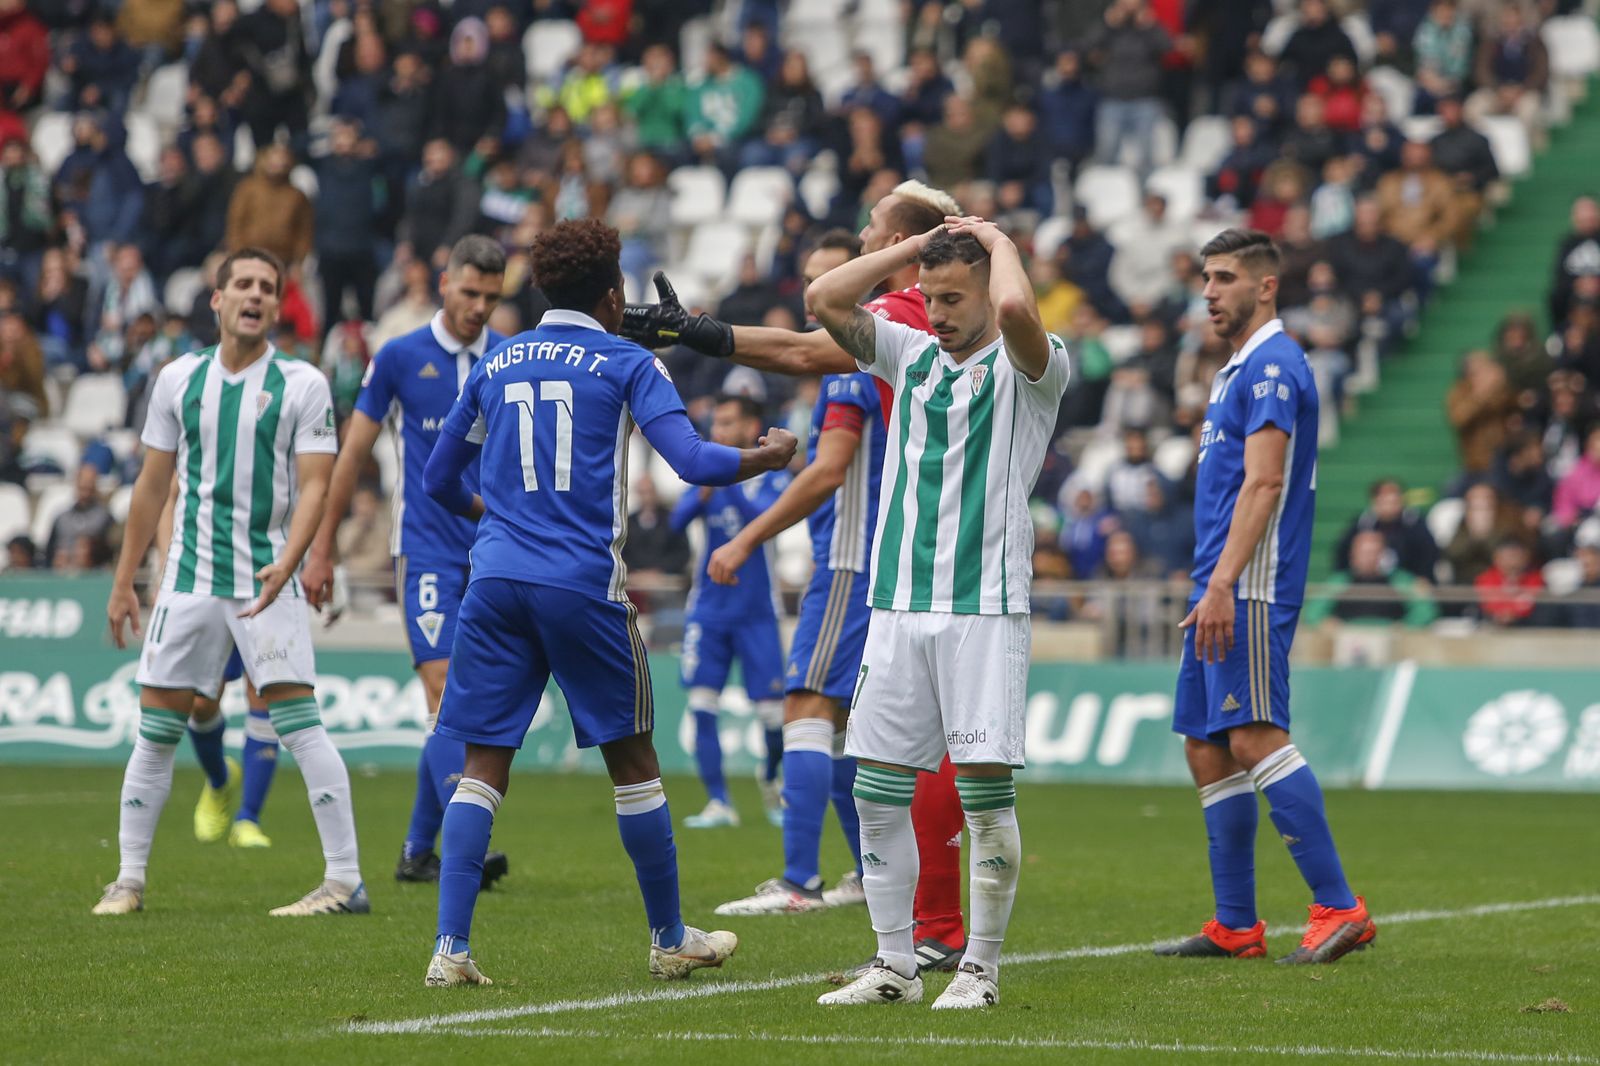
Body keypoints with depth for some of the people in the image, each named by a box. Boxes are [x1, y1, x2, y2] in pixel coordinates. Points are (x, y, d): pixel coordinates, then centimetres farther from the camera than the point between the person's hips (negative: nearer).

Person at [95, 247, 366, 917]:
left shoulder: (302, 385, -2)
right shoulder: (179, 379, 8)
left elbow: (314, 485, -8)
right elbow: (153, 484, 14)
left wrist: (285, 564, -24)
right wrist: (123, 581, 14)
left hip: (267, 582, -4)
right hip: (190, 578, 4)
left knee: (299, 723, -12)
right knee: (156, 728, 4)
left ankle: (345, 880, -9)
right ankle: (128, 880, 13)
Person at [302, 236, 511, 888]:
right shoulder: (399, 358, 0)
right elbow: (353, 453, 5)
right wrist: (322, 548, 5)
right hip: (426, 548, -3)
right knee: (445, 689, -16)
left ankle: (418, 849, 16)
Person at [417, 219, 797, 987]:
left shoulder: (496, 364, 14)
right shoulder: (627, 364, 2)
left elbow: (439, 479, 22)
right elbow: (695, 463, -8)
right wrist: (771, 456, 11)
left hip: (496, 577, 3)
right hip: (585, 581, -3)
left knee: (482, 767, 3)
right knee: (633, 762, 10)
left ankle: (450, 948, -8)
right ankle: (670, 940, 20)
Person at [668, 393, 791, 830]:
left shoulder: (772, 477, -1)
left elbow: (766, 516, -20)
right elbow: (678, 519, -7)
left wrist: (728, 479, -26)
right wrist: (705, 491, -25)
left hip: (756, 610, -2)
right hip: (709, 609, 3)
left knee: (772, 711, -4)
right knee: (702, 704, -8)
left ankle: (771, 777, 26)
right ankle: (718, 803, -3)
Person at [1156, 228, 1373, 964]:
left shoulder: (1273, 365, -10)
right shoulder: (1238, 370, 21)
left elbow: (1263, 483, -19)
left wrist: (1223, 581, -25)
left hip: (1250, 586, -10)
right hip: (1222, 589, 10)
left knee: (1254, 738, -18)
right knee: (1205, 748, 8)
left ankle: (1338, 908, -19)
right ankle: (1235, 925, 11)